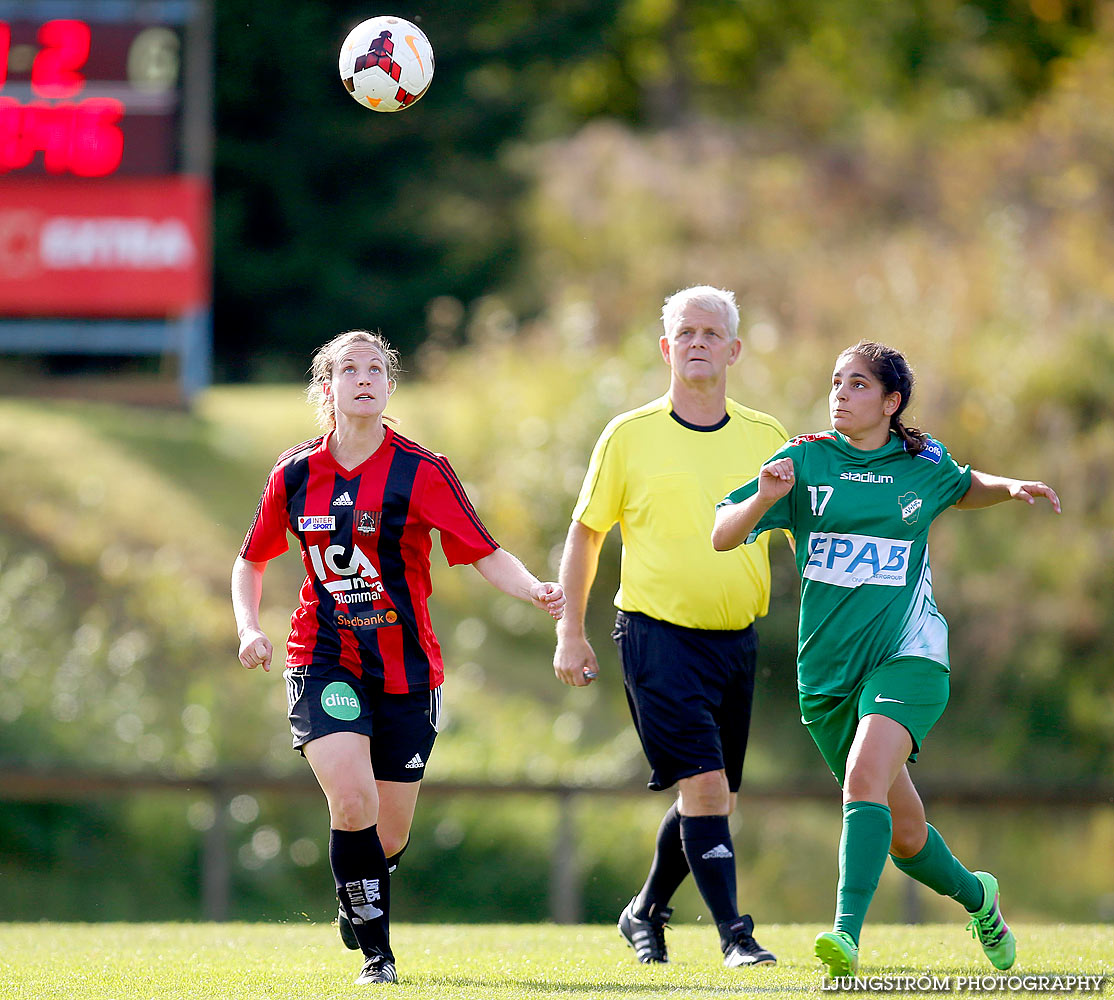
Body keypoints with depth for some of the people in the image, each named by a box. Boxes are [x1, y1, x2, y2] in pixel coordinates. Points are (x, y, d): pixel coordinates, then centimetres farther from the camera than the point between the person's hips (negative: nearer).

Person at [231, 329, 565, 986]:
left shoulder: (421, 471, -7)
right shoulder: (296, 475, 1)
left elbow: (487, 555, -9)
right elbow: (252, 562, 15)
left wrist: (536, 590, -28)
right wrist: (250, 629, -2)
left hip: (406, 667, 0)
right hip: (323, 661, 0)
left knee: (390, 833, 6)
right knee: (352, 798, -23)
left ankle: (360, 905, 41)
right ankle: (376, 951, -7)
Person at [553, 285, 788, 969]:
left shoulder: (768, 439, 5)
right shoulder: (630, 436, -2)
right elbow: (586, 531, 7)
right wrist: (571, 633, 6)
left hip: (737, 637, 4)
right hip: (659, 632, -4)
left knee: (710, 797, 10)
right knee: (705, 786, -16)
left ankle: (647, 914, 31)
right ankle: (735, 935, -12)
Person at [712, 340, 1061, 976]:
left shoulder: (924, 464, 5)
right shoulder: (805, 460, 1)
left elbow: (966, 490, 29)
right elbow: (723, 537, -2)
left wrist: (1012, 488, 9)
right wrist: (763, 499, -22)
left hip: (907, 654, -2)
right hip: (828, 665, 2)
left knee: (865, 776, -29)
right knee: (903, 833, 11)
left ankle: (848, 934, -38)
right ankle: (976, 895, 40)